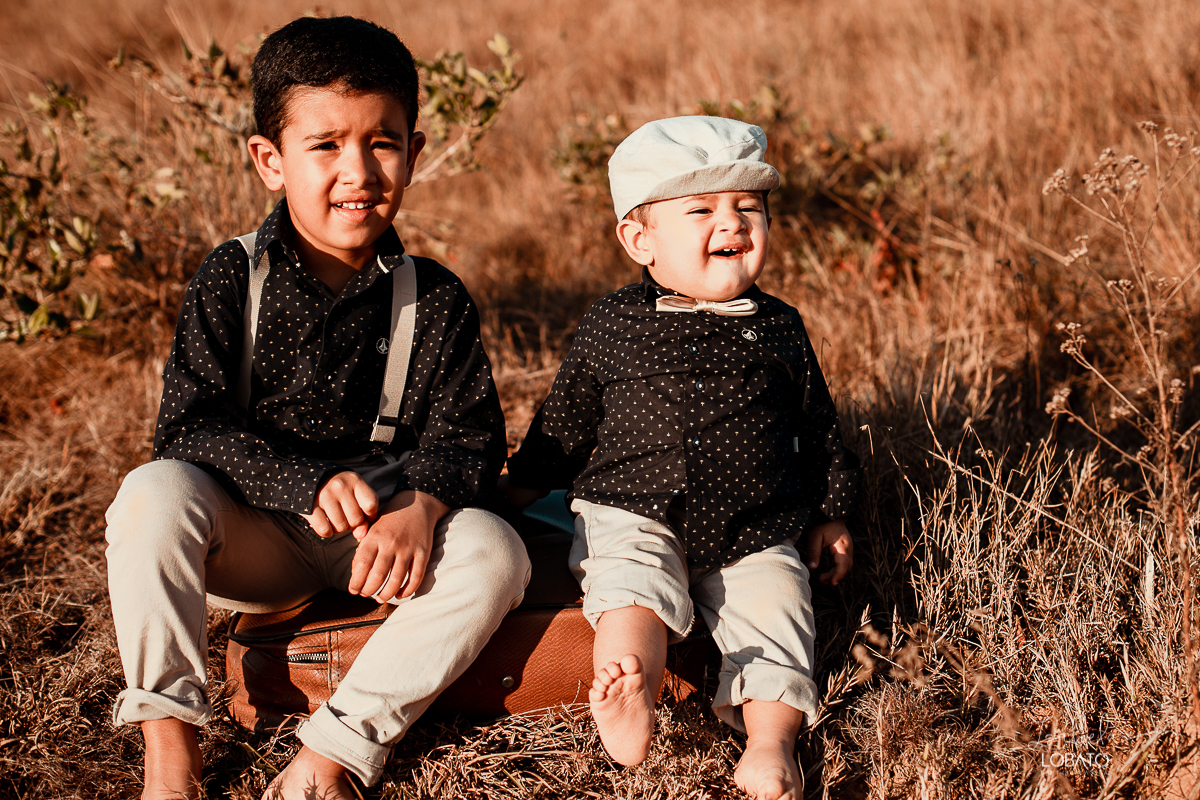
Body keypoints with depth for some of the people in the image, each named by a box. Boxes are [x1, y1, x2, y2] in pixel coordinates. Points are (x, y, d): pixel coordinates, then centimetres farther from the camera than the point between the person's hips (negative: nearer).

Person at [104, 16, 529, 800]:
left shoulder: (436, 299, -1)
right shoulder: (231, 279, -6)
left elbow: (466, 434, -4)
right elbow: (188, 427, -12)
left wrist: (420, 506, -28)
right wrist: (306, 484, -26)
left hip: (381, 529, 1)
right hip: (253, 537, -1)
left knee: (494, 551, -25)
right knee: (154, 493, -30)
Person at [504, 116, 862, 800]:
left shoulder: (780, 329, 9)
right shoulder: (612, 326, 5)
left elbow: (820, 429, 19)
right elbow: (565, 424, 17)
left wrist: (830, 515, 19)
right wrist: (519, 491, 19)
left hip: (755, 536, 2)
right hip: (636, 518, -2)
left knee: (772, 611, -20)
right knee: (633, 586, -29)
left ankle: (771, 745, -23)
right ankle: (626, 703, -51)